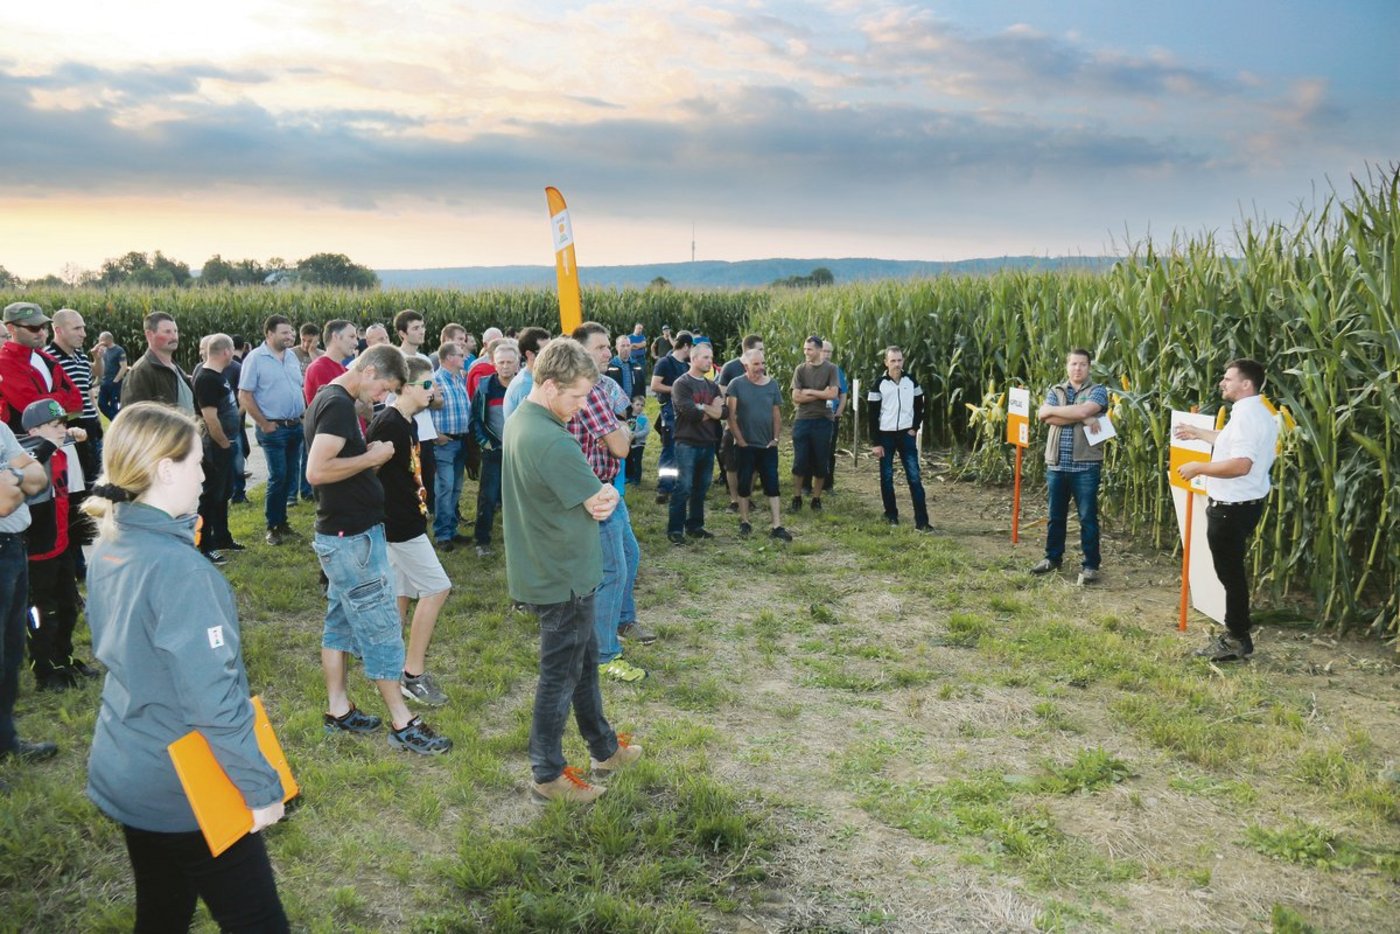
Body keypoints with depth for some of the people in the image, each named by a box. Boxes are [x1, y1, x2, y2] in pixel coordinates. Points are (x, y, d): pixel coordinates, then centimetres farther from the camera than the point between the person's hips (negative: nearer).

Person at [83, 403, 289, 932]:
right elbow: (213, 700, -26)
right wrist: (261, 788, -18)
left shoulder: (108, 549, 0)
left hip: (122, 774, 9)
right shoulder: (178, 569, -27)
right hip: (186, 789, -8)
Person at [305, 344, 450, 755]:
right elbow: (317, 471, -29)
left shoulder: (328, 399, 12)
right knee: (381, 628, -4)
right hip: (353, 536, -10)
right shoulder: (339, 405, -20)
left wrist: (368, 457, 5)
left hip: (341, 533, 10)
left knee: (341, 621, 16)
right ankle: (402, 724, 4)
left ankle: (338, 710, 26)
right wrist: (371, 458, -19)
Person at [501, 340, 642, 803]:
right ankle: (548, 773, 21)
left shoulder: (519, 420, 5)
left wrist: (598, 494, -13)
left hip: (544, 568, 10)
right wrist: (609, 495, 0)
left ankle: (604, 747, 37)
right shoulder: (552, 442, -29)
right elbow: (601, 500, -21)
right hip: (563, 577, -10)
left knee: (585, 656, 22)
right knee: (560, 674, 5)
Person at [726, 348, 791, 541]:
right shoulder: (737, 384, -5)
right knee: (743, 485, 8)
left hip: (768, 446, 2)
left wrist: (775, 439, 0)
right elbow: (731, 416, -7)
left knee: (772, 487, 0)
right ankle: (744, 522, 21)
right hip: (745, 446, -2)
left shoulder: (772, 385, 5)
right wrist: (740, 440, -10)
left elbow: (777, 415, 9)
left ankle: (777, 527, 1)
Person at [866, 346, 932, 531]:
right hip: (885, 435, -1)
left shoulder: (911, 381, 3)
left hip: (906, 434, 1)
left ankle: (921, 521, -6)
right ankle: (891, 515, 21)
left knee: (914, 477, -5)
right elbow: (872, 415, -5)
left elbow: (919, 407, 13)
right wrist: (875, 442, -9)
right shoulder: (878, 384, -5)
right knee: (886, 477, 6)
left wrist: (915, 428, 0)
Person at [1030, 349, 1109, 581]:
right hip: (1056, 465, 4)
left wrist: (1051, 410, -8)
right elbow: (1046, 418, -8)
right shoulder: (1055, 391, 11)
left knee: (1088, 517, 1)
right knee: (1055, 515, 14)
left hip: (1085, 465, -4)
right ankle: (1053, 557, 27)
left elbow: (1083, 411, -20)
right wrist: (1081, 419, -15)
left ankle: (1091, 565, 9)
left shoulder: (1097, 391, 1)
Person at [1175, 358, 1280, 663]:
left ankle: (1238, 640, 9)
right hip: (1239, 504, 11)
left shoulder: (1246, 416, -22)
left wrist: (1198, 468, -22)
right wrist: (1199, 433, 42)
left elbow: (1241, 464, -33)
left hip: (1231, 508, -11)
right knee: (1232, 572, 18)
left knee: (1231, 573, -1)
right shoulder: (1257, 413, 13)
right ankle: (1236, 634, 27)